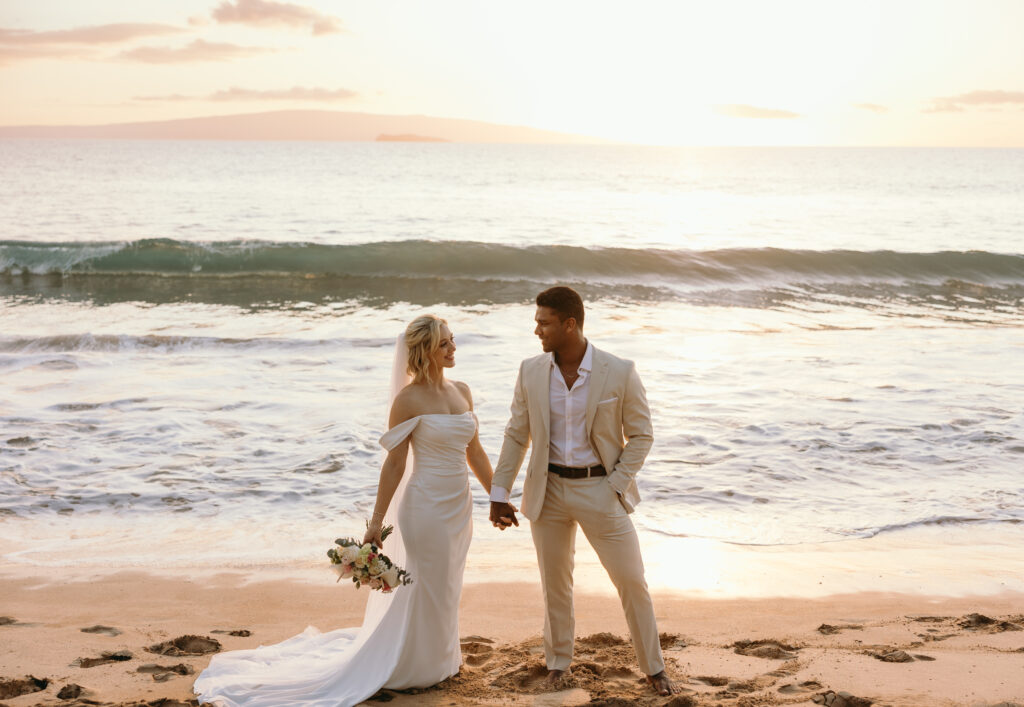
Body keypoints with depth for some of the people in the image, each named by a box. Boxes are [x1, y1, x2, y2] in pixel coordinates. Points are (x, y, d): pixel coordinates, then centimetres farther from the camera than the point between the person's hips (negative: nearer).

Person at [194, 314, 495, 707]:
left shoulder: (462, 391, 7)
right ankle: (418, 663, 22)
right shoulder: (408, 399, -13)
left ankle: (438, 655, 36)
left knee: (445, 589, 17)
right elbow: (394, 463, -11)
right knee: (427, 590, 4)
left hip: (459, 507, 6)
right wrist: (376, 521, -12)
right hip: (426, 506, -6)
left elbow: (475, 453, 13)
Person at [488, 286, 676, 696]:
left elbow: (641, 435, -4)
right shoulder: (531, 372, -4)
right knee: (555, 585, 13)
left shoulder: (620, 373, -12)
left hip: (600, 490, -2)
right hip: (548, 490, 2)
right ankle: (558, 663, 33)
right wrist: (499, 493, 4)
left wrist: (615, 486, -11)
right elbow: (516, 435, 4)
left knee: (632, 582, 4)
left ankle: (653, 667, 21)